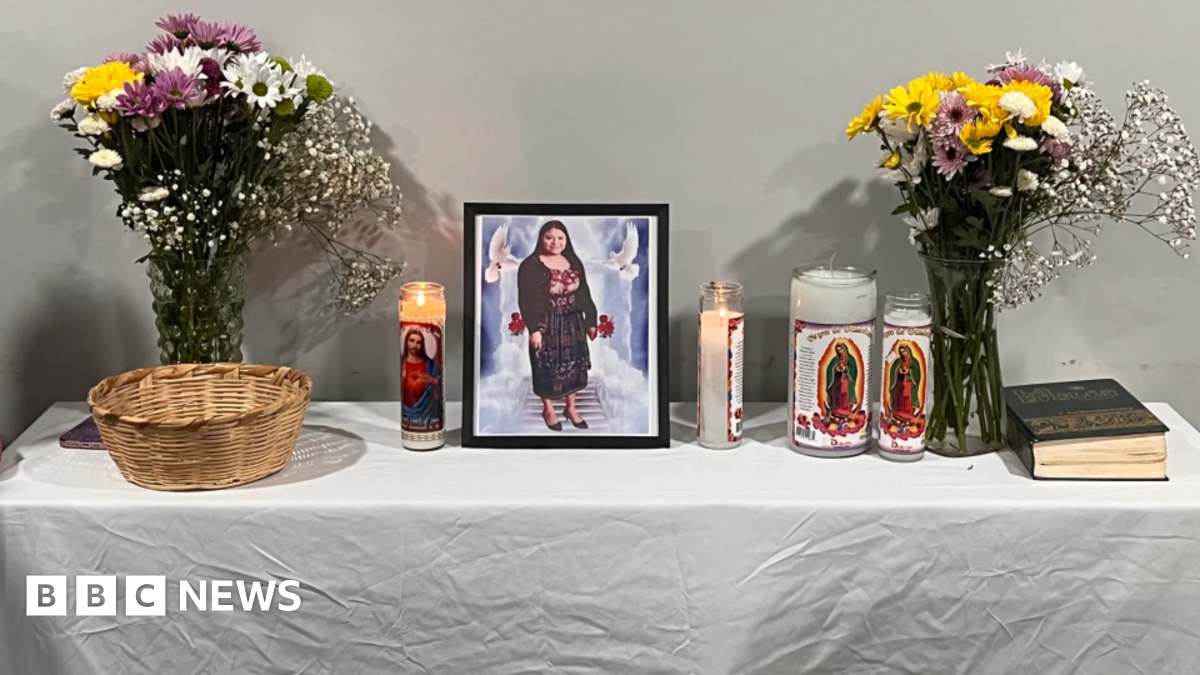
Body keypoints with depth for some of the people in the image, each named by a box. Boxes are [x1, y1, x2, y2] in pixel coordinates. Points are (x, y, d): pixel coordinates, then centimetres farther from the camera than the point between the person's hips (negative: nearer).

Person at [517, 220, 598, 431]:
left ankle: (571, 408, 27)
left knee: (573, 365, 12)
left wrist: (591, 321, 9)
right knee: (547, 368, 6)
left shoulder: (573, 263, 4)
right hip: (546, 325, -5)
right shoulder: (531, 266, -13)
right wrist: (533, 329, -19)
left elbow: (584, 294, 10)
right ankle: (548, 410, 23)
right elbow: (526, 301, -15)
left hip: (572, 324, 5)